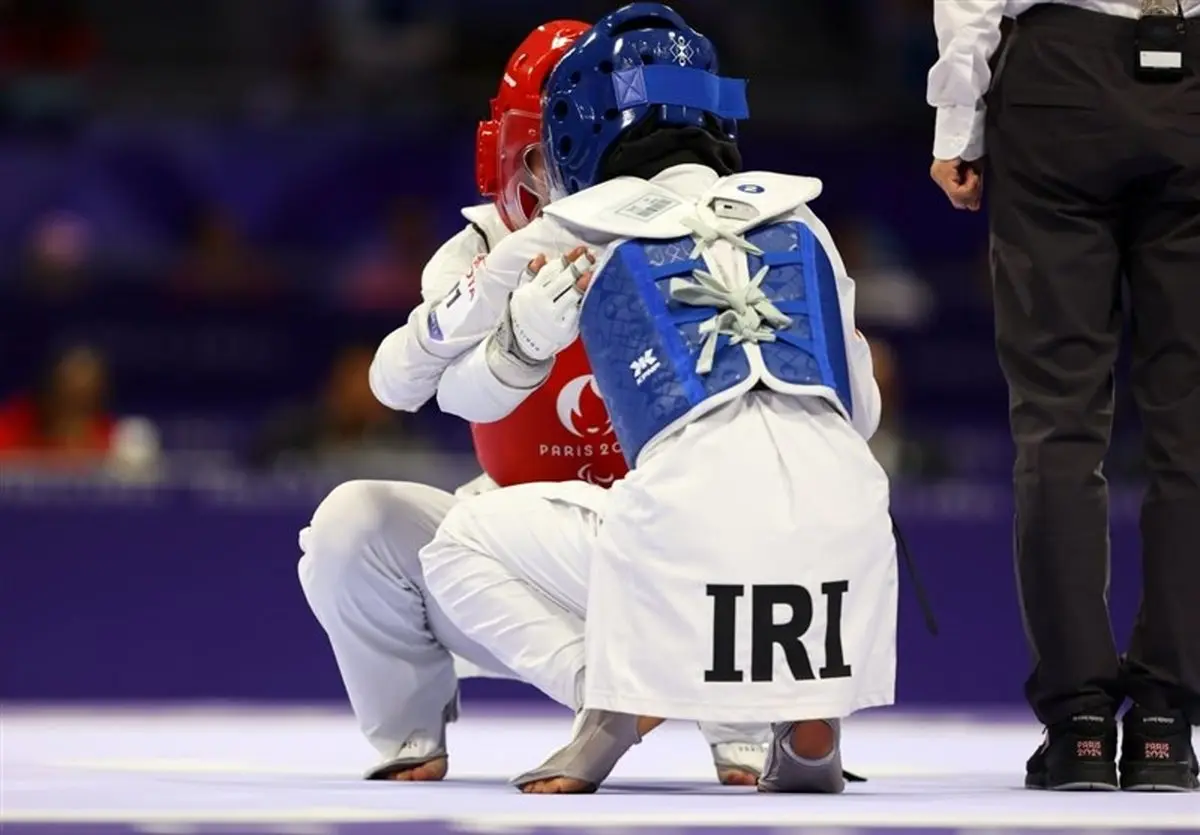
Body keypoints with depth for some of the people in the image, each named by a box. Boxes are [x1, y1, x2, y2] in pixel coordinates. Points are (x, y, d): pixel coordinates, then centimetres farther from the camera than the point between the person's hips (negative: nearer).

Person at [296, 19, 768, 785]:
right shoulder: (489, 249, -7)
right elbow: (398, 384, -23)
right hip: (519, 552, 1)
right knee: (356, 521, -22)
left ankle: (745, 743, -5)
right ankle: (409, 743, -1)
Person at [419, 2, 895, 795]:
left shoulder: (582, 234, 17)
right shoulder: (800, 221, 25)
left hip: (685, 521, -3)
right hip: (844, 515, 3)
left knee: (464, 544, 22)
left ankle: (614, 695, 0)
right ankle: (812, 710, 18)